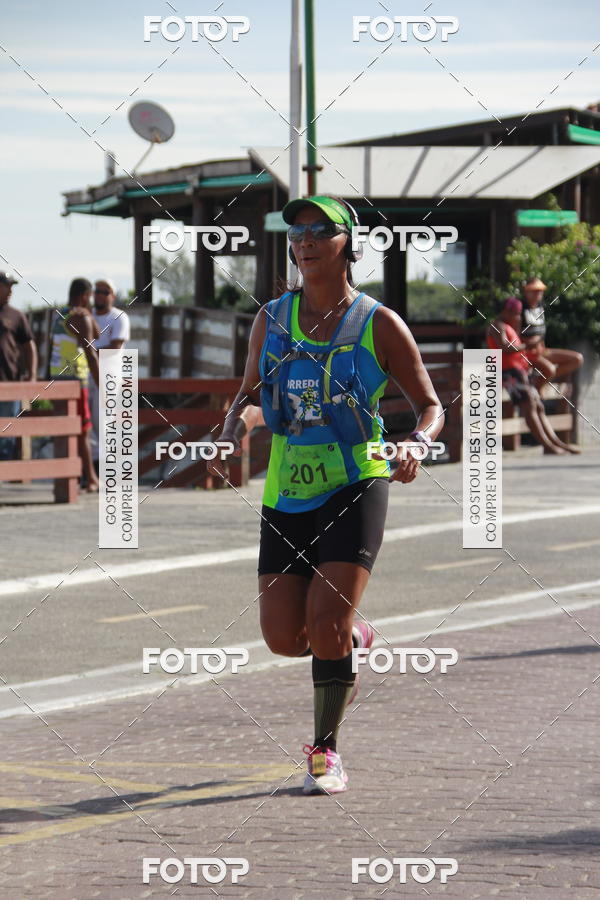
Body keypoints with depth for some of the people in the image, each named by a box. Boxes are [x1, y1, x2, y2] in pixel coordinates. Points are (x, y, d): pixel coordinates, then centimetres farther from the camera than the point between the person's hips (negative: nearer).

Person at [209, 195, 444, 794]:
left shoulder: (379, 325, -4)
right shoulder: (271, 319, 5)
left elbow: (430, 405, 3)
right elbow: (250, 395, 18)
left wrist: (417, 443, -18)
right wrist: (234, 428, -4)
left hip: (355, 487, -4)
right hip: (286, 492, 4)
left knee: (326, 622, -15)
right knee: (284, 638, -2)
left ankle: (327, 751, 3)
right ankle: (353, 638, 34)